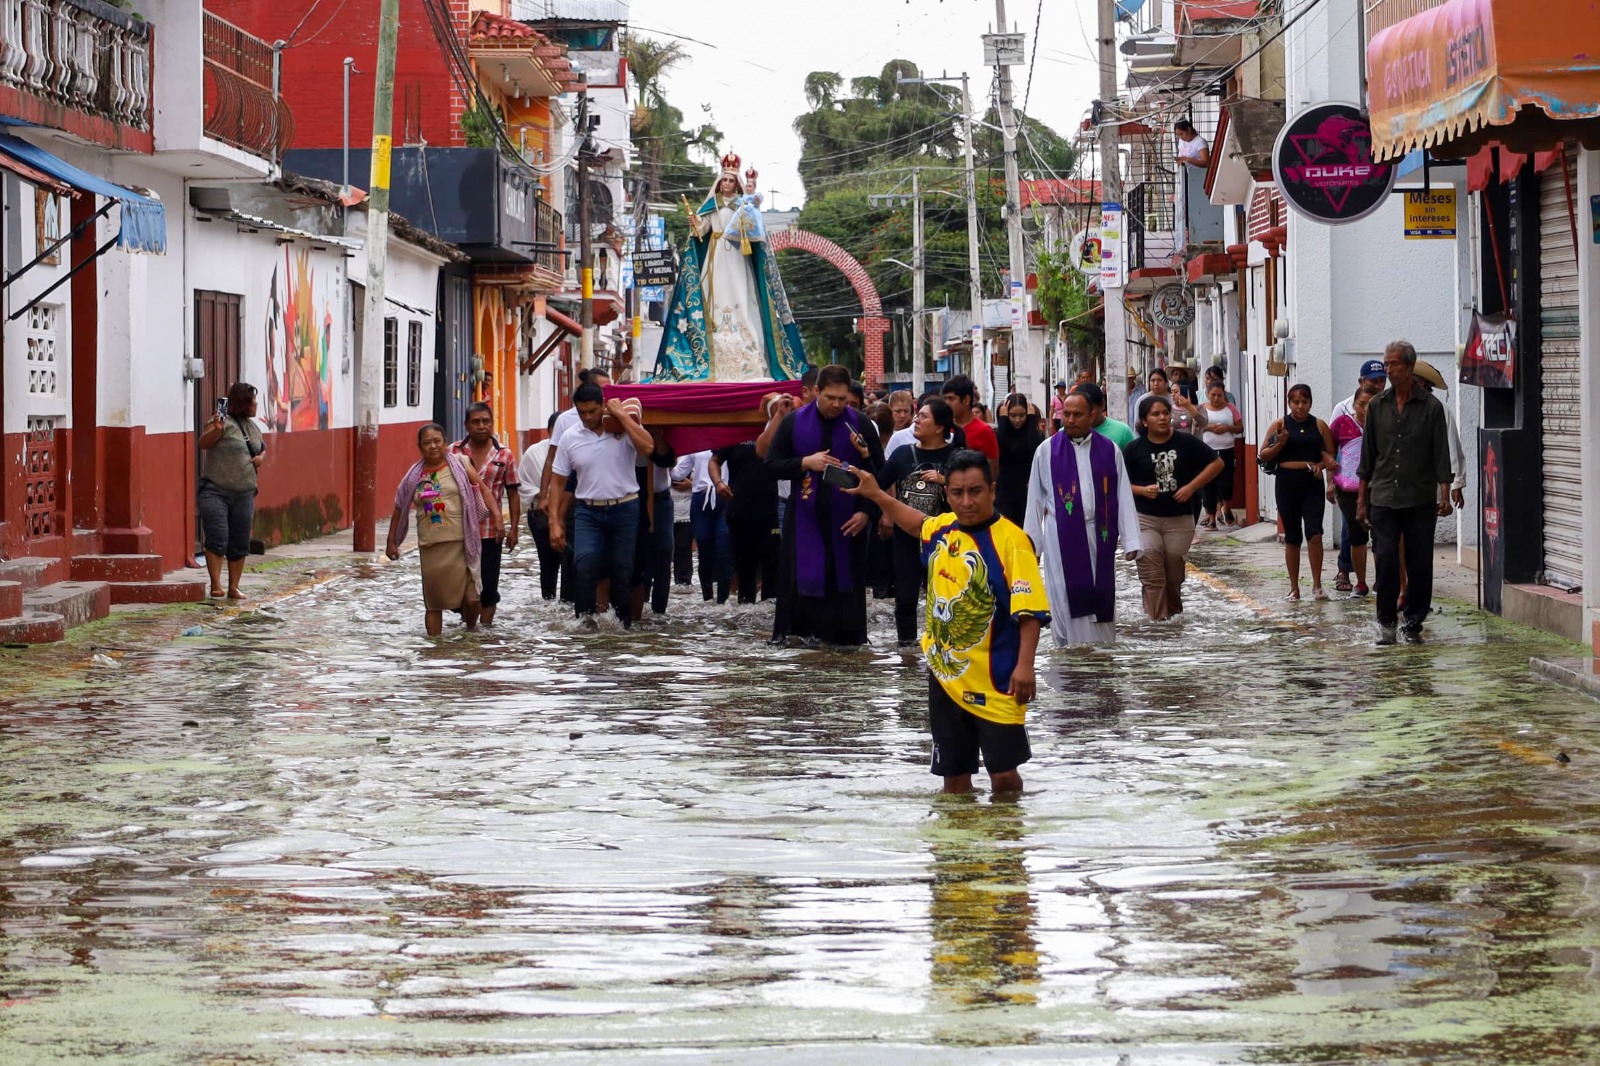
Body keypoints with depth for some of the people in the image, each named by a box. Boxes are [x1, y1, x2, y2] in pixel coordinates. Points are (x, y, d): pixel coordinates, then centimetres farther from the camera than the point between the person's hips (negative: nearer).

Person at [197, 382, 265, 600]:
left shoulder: (252, 426, 14)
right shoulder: (224, 422, -9)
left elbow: (263, 446, 30)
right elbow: (203, 443, -19)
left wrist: (261, 456, 8)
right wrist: (215, 430, -37)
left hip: (244, 494, 7)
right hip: (215, 491, -7)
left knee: (240, 543, 6)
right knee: (218, 538, -15)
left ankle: (233, 587, 14)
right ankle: (216, 585, -11)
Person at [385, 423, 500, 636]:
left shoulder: (459, 465, 3)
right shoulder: (414, 476, 8)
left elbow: (482, 489, 0)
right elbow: (399, 509, 15)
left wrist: (496, 515, -14)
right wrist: (391, 542, 15)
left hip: (460, 542, -2)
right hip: (430, 546, 2)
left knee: (471, 596, -4)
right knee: (433, 601, 4)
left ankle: (471, 630, 24)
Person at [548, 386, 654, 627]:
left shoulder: (624, 430, -2)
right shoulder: (570, 438, 5)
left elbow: (647, 447, -24)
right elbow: (559, 483, 9)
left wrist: (622, 415, -17)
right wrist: (555, 522, 3)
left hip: (625, 510, -1)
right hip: (588, 511, 1)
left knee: (622, 570, 4)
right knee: (584, 563, -20)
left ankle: (623, 623, 17)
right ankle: (584, 619, -15)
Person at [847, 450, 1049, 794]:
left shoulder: (1010, 540, -16)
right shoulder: (941, 529, 6)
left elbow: (1030, 611, -19)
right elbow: (919, 524, 32)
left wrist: (1024, 666, -27)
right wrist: (876, 495, 32)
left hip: (994, 682, -6)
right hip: (945, 675, 6)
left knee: (1003, 775, -5)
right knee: (954, 777, 12)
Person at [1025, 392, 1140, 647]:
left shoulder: (1109, 450, 4)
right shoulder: (1047, 451, 2)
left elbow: (1123, 497, 3)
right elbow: (1035, 500, 5)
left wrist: (1130, 540, -2)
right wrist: (1032, 545, 3)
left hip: (1100, 537, 1)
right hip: (1061, 537, -1)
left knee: (1101, 595, 7)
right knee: (1067, 597, -2)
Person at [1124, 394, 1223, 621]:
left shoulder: (1186, 442, -1)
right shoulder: (1134, 449, -1)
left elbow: (1216, 463, 4)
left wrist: (1192, 487, -6)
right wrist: (1142, 490, -17)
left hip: (1179, 519, 1)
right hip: (1145, 519, -1)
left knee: (1174, 576, 8)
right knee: (1152, 575, -13)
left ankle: (1175, 616, 27)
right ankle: (1158, 620, -12)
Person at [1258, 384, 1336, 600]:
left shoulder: (1319, 425, 6)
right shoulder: (1280, 425, 4)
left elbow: (1331, 454, 12)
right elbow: (1264, 455, 5)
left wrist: (1322, 464, -9)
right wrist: (1280, 443, -12)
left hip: (1312, 484, 0)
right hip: (1287, 483, 0)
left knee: (1314, 532, -13)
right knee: (1292, 536, 6)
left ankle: (1317, 585, -6)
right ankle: (1294, 588, 14)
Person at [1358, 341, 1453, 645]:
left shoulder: (1431, 407, 1)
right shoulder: (1377, 406, 8)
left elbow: (1441, 455, 0)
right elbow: (1367, 456, 12)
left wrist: (1444, 496, -7)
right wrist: (1362, 498, 9)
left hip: (1420, 500, -1)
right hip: (1384, 498, 1)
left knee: (1419, 565, 2)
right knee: (1385, 560, -6)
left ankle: (1414, 623, 12)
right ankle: (1386, 622, 5)